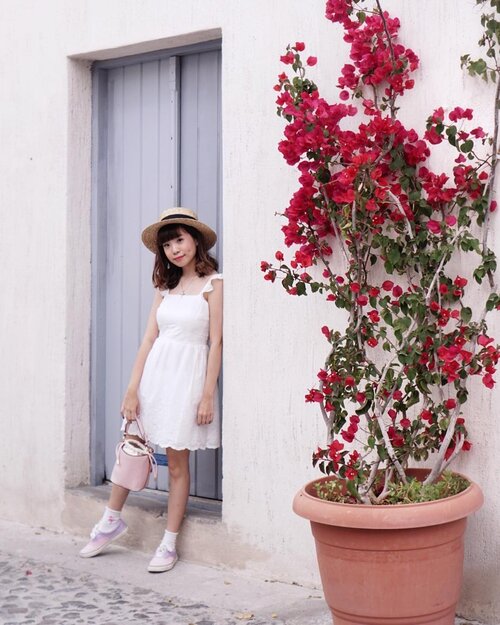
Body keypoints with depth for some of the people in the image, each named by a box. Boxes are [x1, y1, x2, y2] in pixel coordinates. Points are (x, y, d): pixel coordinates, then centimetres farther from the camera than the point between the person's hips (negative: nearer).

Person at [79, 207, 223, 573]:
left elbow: (216, 342, -8)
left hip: (189, 373, -5)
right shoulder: (166, 286, 11)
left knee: (178, 461, 2)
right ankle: (112, 520, 26)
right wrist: (132, 388, 1)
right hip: (155, 370, 5)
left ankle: (170, 544, 10)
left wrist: (207, 395, -12)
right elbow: (149, 338, 8)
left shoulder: (213, 284, -5)